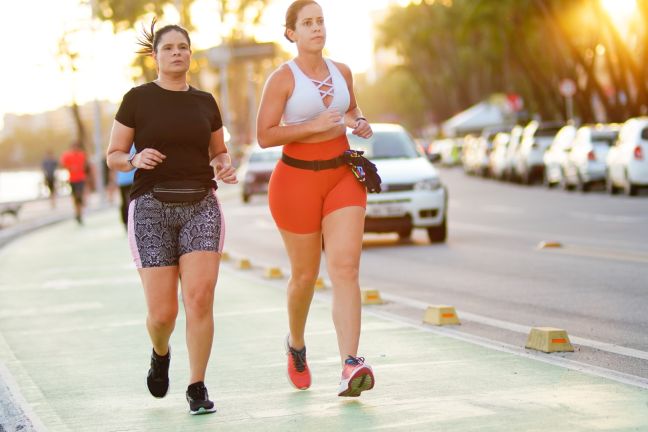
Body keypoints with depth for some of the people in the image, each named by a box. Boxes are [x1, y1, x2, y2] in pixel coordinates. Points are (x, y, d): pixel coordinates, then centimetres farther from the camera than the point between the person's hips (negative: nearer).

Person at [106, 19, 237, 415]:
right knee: (163, 313, -5)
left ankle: (197, 389, -3)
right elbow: (114, 156, 5)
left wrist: (225, 167, -2)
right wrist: (137, 159, -17)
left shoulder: (205, 102, 11)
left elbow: (219, 152, 21)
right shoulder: (138, 99, 2)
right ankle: (161, 354, 31)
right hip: (152, 207, -2)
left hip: (201, 206, 2)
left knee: (200, 298, -15)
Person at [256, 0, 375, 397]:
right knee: (305, 274, 9)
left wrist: (359, 122, 3)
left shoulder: (342, 72, 7)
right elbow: (264, 136, -12)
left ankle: (351, 367, -23)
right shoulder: (283, 78, -8)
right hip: (298, 180, -3)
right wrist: (314, 126, -22)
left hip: (342, 178, 3)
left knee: (346, 268, -13)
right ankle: (296, 344, 39)